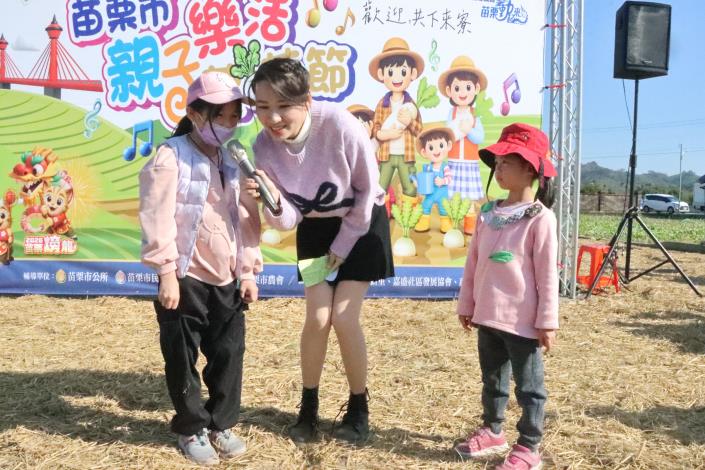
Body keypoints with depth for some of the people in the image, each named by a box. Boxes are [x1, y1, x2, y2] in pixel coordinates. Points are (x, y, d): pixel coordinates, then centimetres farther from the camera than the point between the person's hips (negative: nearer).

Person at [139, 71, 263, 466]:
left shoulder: (232, 163, 10)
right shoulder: (172, 156, -10)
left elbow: (247, 220, 12)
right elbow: (158, 218, -15)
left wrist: (249, 271, 9)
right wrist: (167, 272, -17)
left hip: (227, 280, 6)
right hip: (187, 279, -5)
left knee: (229, 353, 10)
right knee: (183, 358, 6)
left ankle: (221, 424, 27)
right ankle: (192, 429, 24)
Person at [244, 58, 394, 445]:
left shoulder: (339, 124, -31)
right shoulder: (264, 146, -21)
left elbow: (368, 188, -17)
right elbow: (287, 220, -17)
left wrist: (343, 245, -10)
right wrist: (272, 200, -41)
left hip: (361, 224, -3)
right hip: (313, 227, 3)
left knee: (343, 318, -8)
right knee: (317, 318, -3)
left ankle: (359, 409, 15)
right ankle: (308, 408, 19)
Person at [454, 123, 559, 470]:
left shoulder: (540, 218, -13)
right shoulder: (488, 214, 5)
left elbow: (547, 274, -13)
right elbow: (473, 262, 10)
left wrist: (547, 321, -12)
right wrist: (467, 304, 12)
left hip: (523, 321, -6)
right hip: (488, 316, 7)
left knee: (528, 386, 8)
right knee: (492, 379, 20)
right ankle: (492, 431, 38)